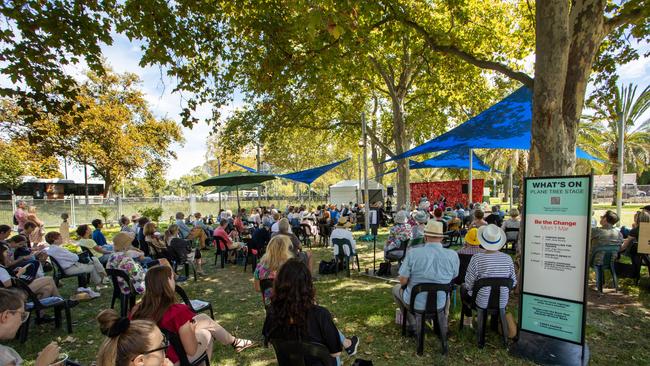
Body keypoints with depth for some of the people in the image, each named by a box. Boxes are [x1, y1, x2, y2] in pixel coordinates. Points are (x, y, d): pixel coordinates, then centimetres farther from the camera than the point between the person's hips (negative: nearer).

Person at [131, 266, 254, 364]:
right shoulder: (177, 312, -29)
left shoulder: (138, 309, -12)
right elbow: (191, 351, -21)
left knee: (204, 318, 16)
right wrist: (191, 329, -3)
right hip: (175, 360, -6)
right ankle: (234, 342, 36)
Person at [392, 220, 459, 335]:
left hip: (415, 303, -2)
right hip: (440, 305, 3)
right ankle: (442, 326, 34)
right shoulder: (453, 255, -13)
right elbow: (453, 277, 4)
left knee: (396, 288, 29)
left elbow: (403, 281, -14)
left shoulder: (412, 253, -20)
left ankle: (413, 324, 24)